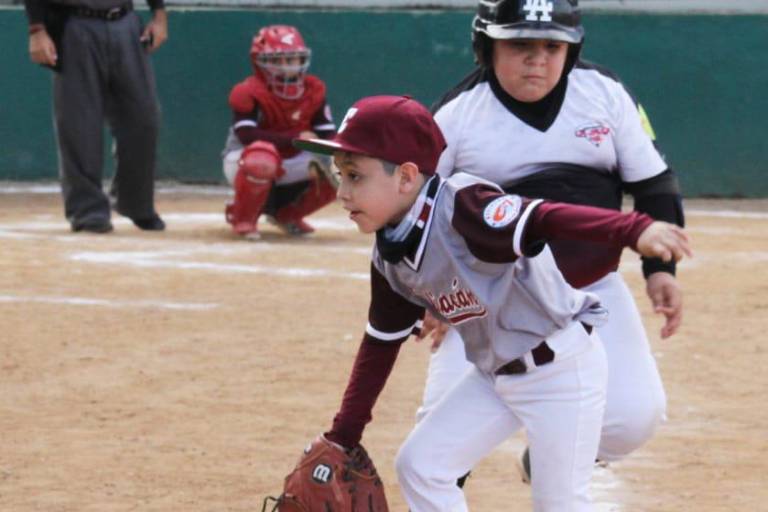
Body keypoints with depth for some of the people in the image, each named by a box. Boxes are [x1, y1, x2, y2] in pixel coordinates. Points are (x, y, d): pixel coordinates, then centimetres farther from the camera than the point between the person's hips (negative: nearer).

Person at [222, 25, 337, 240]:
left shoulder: (313, 91, -5)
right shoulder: (248, 93, -22)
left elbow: (327, 134, -7)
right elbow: (248, 136, -33)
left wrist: (322, 158, -30)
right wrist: (296, 139, -36)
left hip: (290, 164, 6)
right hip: (243, 160, -6)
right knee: (263, 159, -41)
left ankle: (286, 214, 16)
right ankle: (243, 218, -14)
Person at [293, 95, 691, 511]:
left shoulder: (461, 209, -26)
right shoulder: (389, 258, 0)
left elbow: (547, 218, -40)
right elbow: (381, 344, 10)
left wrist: (635, 230, -56)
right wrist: (343, 435, 10)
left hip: (563, 370, -8)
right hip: (495, 375, 8)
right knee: (418, 464, 6)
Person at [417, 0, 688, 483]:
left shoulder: (605, 93, -2)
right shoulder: (455, 115, -8)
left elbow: (654, 184, 6)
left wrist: (659, 267, -4)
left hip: (592, 290, 2)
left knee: (635, 416, -13)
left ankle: (550, 460, 19)